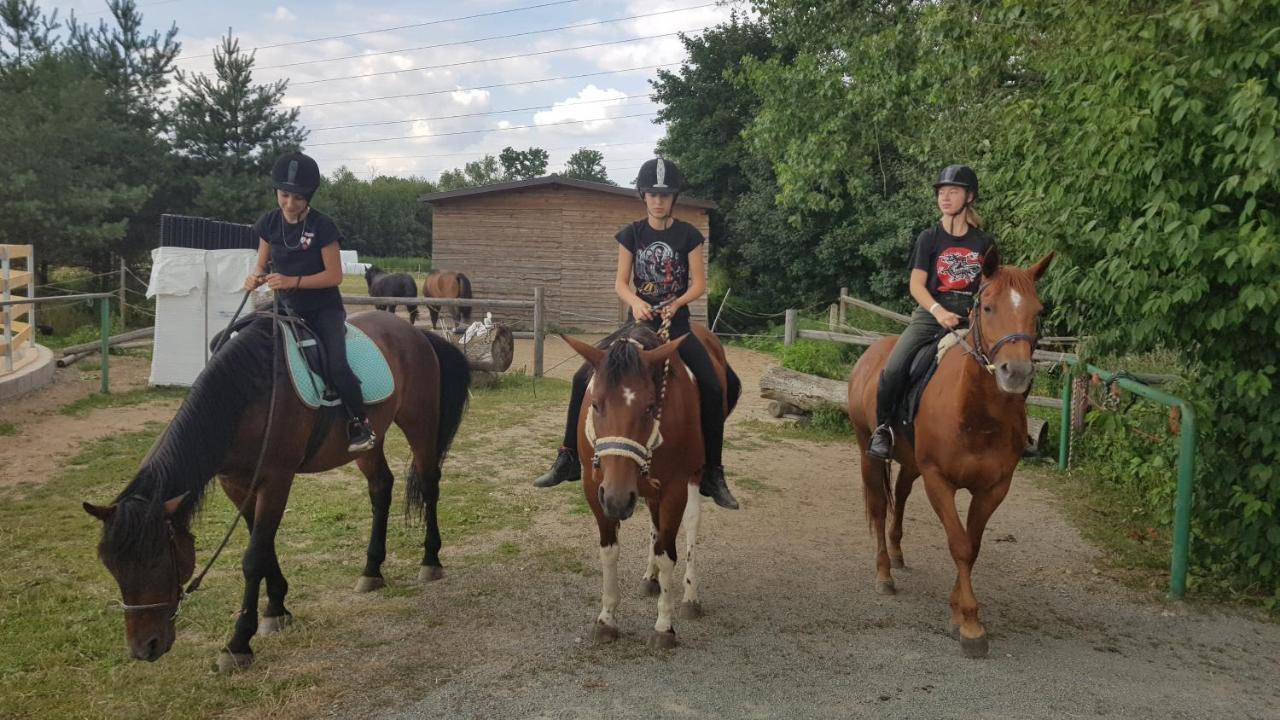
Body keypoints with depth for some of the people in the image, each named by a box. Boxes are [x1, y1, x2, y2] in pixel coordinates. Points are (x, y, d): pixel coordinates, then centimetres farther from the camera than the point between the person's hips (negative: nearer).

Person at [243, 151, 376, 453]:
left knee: (336, 366, -23)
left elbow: (334, 275, -14)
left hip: (324, 308, -5)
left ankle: (360, 422, -2)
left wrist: (292, 281, -25)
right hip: (287, 308, 5)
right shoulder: (269, 223, -1)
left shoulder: (322, 226, -14)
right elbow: (262, 265, 8)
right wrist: (255, 278, -16)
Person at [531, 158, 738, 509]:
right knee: (584, 377, -11)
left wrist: (677, 302, -22)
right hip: (638, 322, 2)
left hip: (676, 324, -2)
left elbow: (699, 284, -2)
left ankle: (712, 474, -10)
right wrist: (635, 302, -21)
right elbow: (621, 282, 0)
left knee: (712, 387, -22)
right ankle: (569, 459, 2)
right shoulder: (631, 234, 3)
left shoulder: (688, 235, -1)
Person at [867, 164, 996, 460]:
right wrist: (939, 311, -19)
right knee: (894, 368, -24)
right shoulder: (929, 238, 4)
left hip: (969, 319, 2)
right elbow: (916, 285, -2)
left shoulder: (984, 242, 9)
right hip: (930, 315, -2)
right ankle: (883, 427, -2)